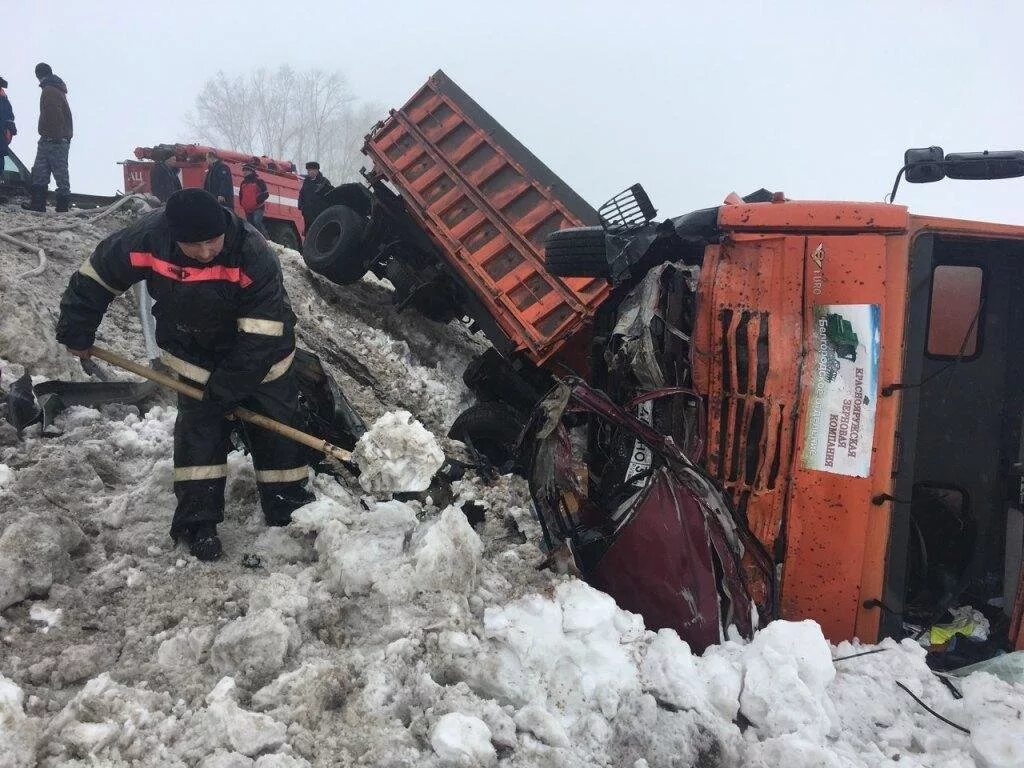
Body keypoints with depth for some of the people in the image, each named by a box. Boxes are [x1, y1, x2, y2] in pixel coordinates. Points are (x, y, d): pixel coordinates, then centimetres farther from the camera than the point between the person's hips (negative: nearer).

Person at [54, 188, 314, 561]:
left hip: (259, 354, -2)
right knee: (198, 428, -2)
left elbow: (262, 337, -31)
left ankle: (289, 508, 18)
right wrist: (76, 332, 1)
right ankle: (198, 520, 7)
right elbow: (96, 277, -9)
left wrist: (226, 388, -26)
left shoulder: (254, 255, -36)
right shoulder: (147, 238, -28)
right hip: (196, 354, 2)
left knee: (278, 425, 2)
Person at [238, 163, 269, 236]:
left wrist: (258, 201, -15)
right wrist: (242, 204, 14)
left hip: (258, 208, -7)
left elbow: (265, 194, -7)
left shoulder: (258, 181, -1)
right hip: (247, 210, 7)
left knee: (257, 222, -28)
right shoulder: (243, 183, 19)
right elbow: (241, 196, 29)